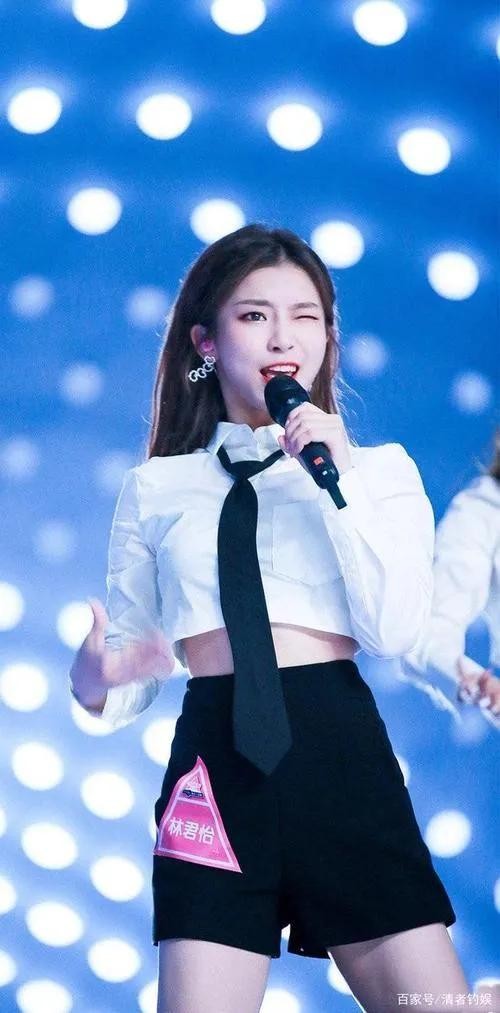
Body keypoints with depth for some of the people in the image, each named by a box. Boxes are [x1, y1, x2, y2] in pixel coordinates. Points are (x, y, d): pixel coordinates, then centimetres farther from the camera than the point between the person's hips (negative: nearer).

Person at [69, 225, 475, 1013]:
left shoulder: (381, 468, 12)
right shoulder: (157, 486, 12)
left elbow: (397, 633, -2)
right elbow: (128, 663, 10)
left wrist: (339, 481, -7)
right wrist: (94, 682, -13)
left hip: (344, 750, 0)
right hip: (215, 764, 0)